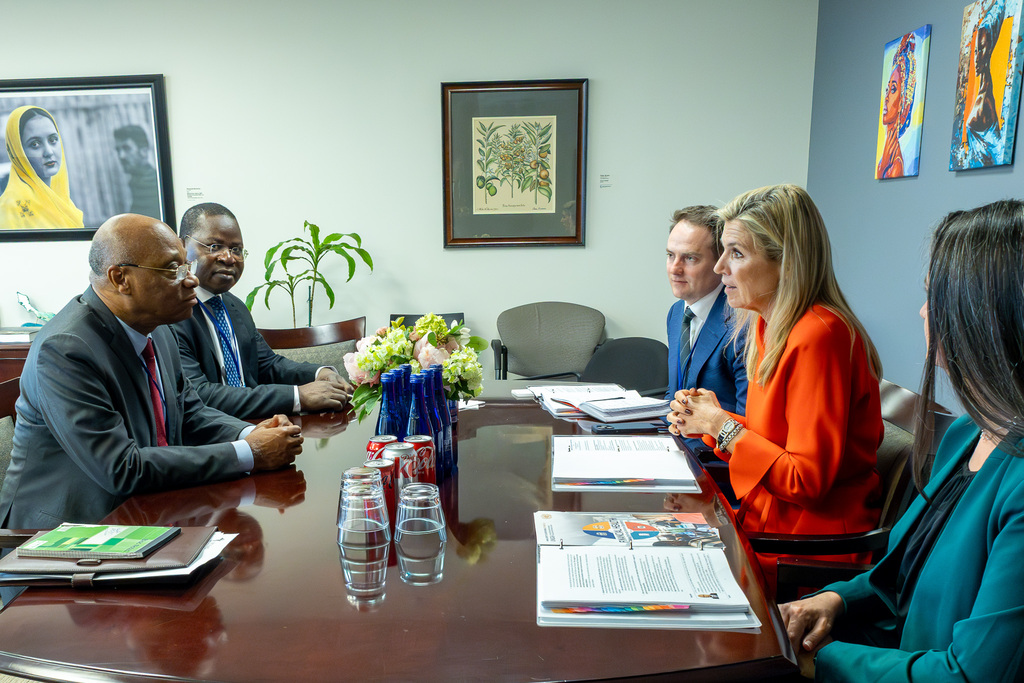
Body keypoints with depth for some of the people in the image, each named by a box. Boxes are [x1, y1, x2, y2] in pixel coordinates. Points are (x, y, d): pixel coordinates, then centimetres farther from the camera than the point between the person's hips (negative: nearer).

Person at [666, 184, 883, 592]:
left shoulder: (818, 336, -22)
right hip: (766, 517, 8)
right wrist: (710, 419, -3)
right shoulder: (769, 326, 5)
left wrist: (722, 425, -14)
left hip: (807, 552, -8)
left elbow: (807, 481, -22)